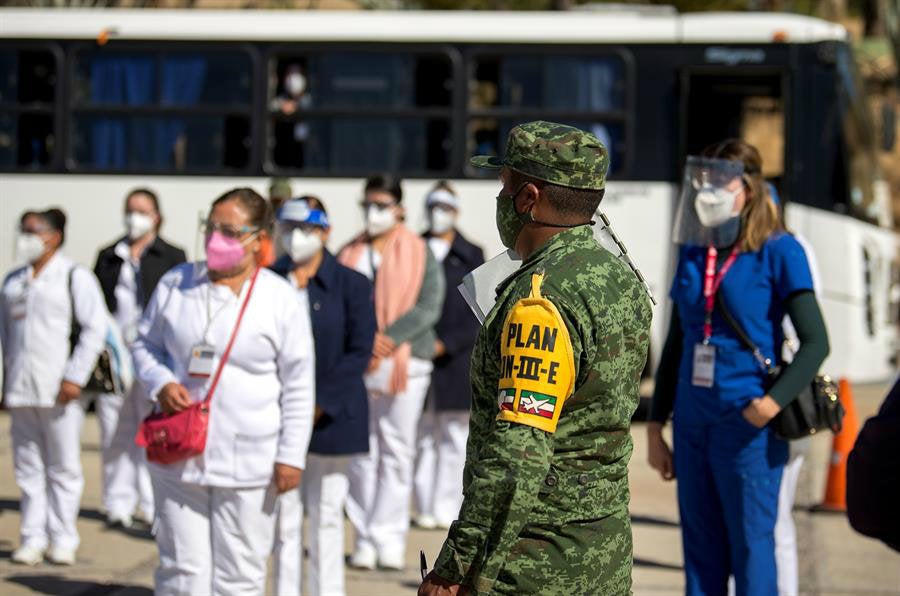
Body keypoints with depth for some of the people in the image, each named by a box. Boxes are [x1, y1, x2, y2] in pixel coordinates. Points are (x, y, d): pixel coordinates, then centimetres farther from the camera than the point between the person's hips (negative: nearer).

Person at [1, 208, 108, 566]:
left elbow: (95, 328, -6)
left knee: (63, 467, -1)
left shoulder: (75, 278, -1)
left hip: (59, 390, -5)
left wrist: (75, 378, -11)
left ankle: (62, 540, 5)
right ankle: (33, 539, 10)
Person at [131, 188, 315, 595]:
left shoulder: (280, 298, -2)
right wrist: (160, 383, -7)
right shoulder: (176, 284, 5)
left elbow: (298, 386, -1)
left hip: (248, 464, -2)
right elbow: (145, 344, 15)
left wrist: (291, 455, -5)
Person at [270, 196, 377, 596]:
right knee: (283, 519, 2)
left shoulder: (352, 285, 0)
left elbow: (359, 353, -5)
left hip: (331, 418, -1)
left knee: (326, 518, 5)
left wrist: (319, 406, -14)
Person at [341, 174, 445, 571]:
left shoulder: (419, 254, 4)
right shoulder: (350, 254, 13)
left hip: (406, 362, -2)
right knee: (361, 452, 0)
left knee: (397, 452, -1)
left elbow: (428, 307, -6)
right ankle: (364, 538, 3)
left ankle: (389, 537, 3)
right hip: (355, 364, 2)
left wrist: (388, 339, -18)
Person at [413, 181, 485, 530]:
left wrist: (447, 344, -11)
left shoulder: (471, 256, 4)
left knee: (455, 436, 0)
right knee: (424, 436, 4)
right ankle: (426, 508, 8)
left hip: (456, 360, -1)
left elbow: (479, 314, -1)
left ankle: (448, 508, 4)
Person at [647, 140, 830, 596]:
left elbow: (815, 342, -10)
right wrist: (655, 426, 14)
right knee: (701, 557, 10)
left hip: (748, 426, -6)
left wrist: (773, 403, -22)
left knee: (751, 553, -2)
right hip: (693, 424, 6)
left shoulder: (778, 252, -6)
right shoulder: (693, 253, 11)